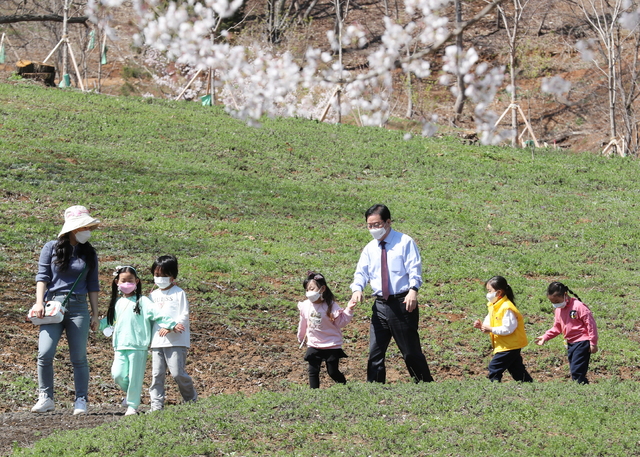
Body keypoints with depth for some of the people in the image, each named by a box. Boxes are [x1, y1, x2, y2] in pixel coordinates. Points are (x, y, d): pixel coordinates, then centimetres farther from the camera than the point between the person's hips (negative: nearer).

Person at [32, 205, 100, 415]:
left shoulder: (89, 254, 11)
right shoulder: (51, 248, 5)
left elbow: (92, 285, 13)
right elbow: (42, 276, 3)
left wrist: (95, 313, 10)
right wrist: (39, 302, -9)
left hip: (78, 307, 1)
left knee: (79, 357, 0)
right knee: (45, 354, -12)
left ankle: (81, 401, 5)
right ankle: (46, 398, -1)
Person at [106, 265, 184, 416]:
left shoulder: (142, 301, -2)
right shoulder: (117, 303, 14)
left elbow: (157, 315, -9)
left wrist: (173, 325, -19)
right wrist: (115, 344, 23)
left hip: (138, 346, -5)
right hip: (120, 346, 5)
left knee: (135, 377, -3)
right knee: (118, 375, -5)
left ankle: (132, 406, 7)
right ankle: (130, 392, 22)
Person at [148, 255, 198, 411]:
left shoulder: (178, 293, 0)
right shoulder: (153, 295, 16)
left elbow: (184, 316, -7)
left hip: (176, 341, -5)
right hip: (157, 341, 5)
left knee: (177, 372, -9)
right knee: (157, 374, 1)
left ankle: (191, 398, 11)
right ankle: (156, 405, 4)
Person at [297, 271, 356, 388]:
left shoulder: (331, 306, -15)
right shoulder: (305, 306, -3)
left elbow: (341, 322, -11)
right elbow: (303, 324, 13)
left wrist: (348, 310, -23)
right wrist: (300, 338, 26)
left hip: (332, 346, -4)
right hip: (313, 346, 4)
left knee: (333, 372, 3)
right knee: (313, 371, 1)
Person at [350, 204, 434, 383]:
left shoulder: (404, 242, -1)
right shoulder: (370, 249, 14)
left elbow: (414, 269, -9)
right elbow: (361, 272, 9)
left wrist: (413, 290, -27)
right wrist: (357, 289, -13)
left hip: (403, 303, -5)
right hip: (380, 306, 5)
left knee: (411, 352, 0)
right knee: (375, 352, 2)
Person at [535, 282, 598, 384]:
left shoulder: (578, 306, -15)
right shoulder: (558, 310, 11)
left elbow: (590, 324, -14)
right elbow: (557, 328, 21)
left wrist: (593, 343, -14)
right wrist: (545, 337, 9)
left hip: (582, 343, -9)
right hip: (570, 344, 9)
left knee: (576, 371, -17)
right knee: (574, 372, 8)